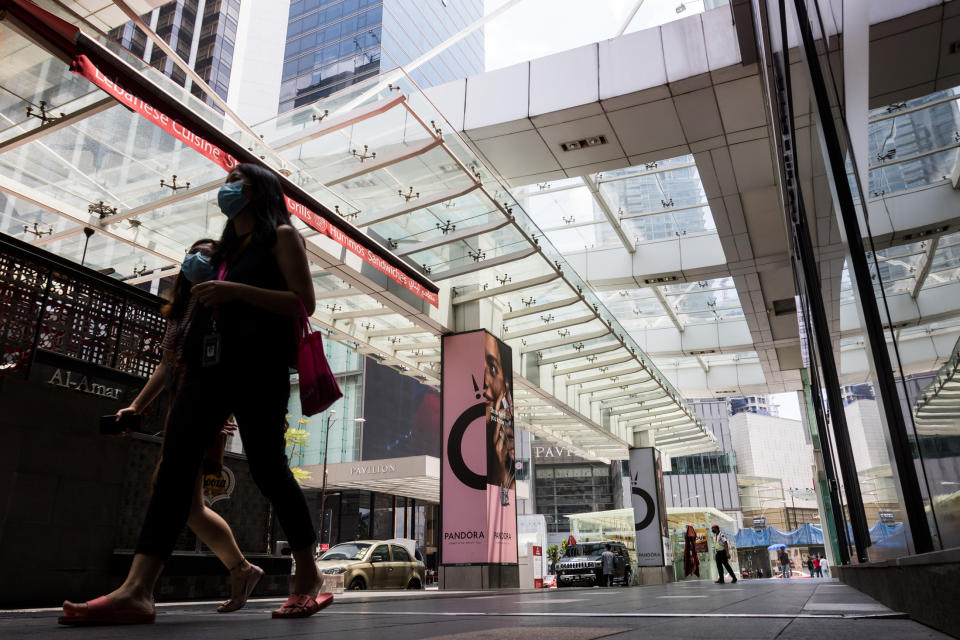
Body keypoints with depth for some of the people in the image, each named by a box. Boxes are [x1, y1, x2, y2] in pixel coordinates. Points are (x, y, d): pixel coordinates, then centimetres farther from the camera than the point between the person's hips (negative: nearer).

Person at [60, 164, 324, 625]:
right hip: (209, 362, 7)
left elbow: (304, 303, -5)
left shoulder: (281, 236, 7)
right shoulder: (226, 247, 28)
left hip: (256, 362, -7)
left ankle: (308, 581, 4)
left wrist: (236, 291, -13)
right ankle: (136, 591, -11)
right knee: (175, 462, -6)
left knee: (267, 467, -9)